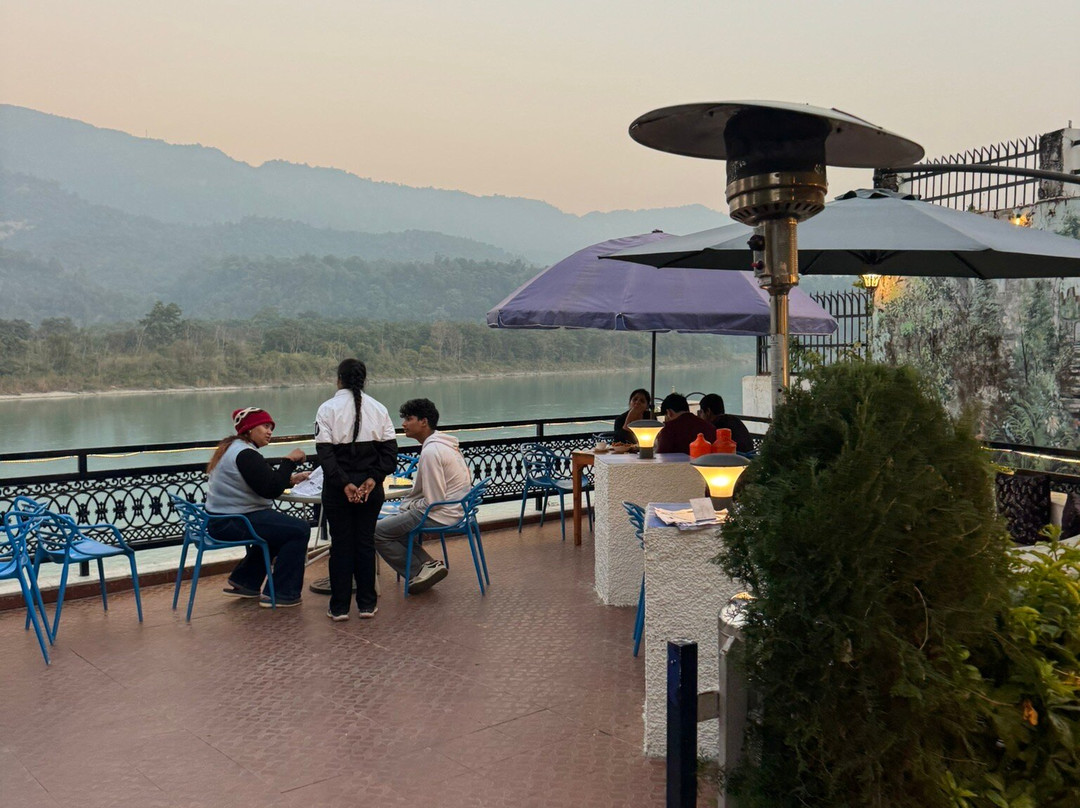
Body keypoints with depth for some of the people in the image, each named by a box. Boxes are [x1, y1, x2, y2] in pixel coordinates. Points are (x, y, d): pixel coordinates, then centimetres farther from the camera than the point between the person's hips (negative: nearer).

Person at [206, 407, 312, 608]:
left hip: (221, 521, 11)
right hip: (232, 524, -11)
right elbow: (271, 490, -22)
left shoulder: (232, 448, 16)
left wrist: (289, 479, 7)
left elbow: (263, 483, 19)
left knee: (279, 527, 31)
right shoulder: (245, 454, -18)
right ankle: (280, 594, -6)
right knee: (299, 530, -13)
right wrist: (289, 461, -14)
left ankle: (242, 582, 32)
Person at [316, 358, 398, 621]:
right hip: (370, 486, 2)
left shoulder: (328, 408, -6)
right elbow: (390, 449, -4)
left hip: (337, 488, -2)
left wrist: (343, 483, -18)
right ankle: (367, 604, 16)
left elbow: (325, 451, -15)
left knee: (340, 543, 6)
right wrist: (374, 478, -11)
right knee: (366, 542, 11)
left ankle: (339, 607, 11)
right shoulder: (378, 408, 3)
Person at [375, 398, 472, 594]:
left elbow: (434, 501, -23)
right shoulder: (444, 443, 10)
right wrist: (408, 502, 14)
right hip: (456, 510, 10)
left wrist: (409, 505, -4)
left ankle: (418, 572, 0)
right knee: (392, 522, 21)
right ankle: (428, 564, 9)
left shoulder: (430, 452, -21)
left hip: (441, 515, -10)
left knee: (378, 531, -5)